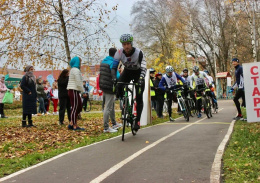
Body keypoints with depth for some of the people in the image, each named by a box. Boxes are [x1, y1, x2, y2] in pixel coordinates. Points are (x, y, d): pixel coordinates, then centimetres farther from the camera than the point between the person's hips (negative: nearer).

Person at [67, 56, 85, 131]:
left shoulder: (73, 70, 20)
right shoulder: (76, 70, -11)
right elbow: (78, 83, -17)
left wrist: (81, 90, 14)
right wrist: (83, 91, -8)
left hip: (72, 90, 10)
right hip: (74, 91, -10)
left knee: (79, 107, 11)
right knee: (75, 108, -6)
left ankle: (72, 124, 10)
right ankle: (74, 126, -2)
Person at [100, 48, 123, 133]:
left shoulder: (103, 62, 12)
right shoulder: (112, 63, -16)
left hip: (103, 86, 9)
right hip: (110, 87, -9)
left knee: (112, 106, 21)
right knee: (108, 107, -5)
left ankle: (114, 124, 33)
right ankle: (106, 128, -2)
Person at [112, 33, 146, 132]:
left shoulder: (139, 52, -29)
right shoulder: (119, 53, -21)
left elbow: (143, 68, -33)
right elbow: (114, 67, -20)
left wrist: (141, 79, -50)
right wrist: (114, 78, -37)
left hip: (138, 73, -2)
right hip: (127, 71, 3)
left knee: (139, 97, -9)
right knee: (119, 86, -28)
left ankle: (137, 120, 0)